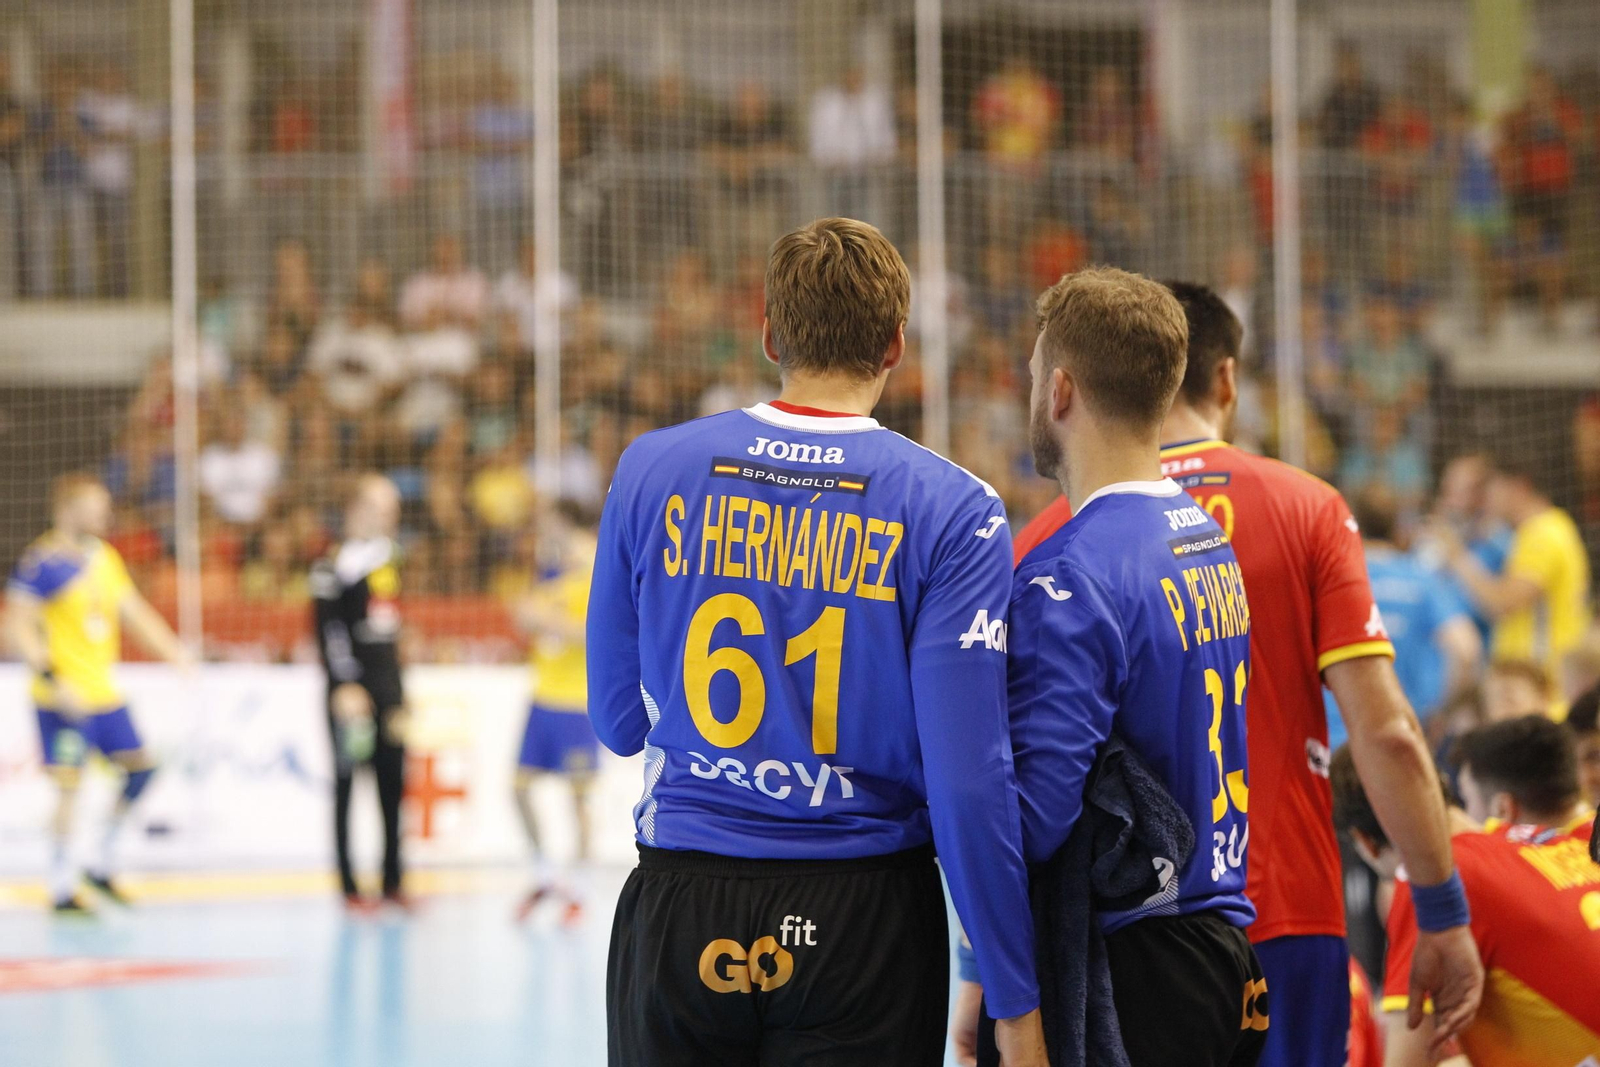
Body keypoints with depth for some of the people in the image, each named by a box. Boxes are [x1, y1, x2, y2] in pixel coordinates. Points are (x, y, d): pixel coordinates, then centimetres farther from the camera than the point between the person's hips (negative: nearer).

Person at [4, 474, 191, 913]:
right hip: (63, 697, -8)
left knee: (141, 768, 6)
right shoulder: (41, 561, -13)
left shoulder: (104, 557, 11)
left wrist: (175, 653, 9)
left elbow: (134, 612, 18)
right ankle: (62, 889, 1)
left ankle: (101, 865, 19)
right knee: (69, 785, -8)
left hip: (104, 693, 8)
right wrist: (53, 680, -24)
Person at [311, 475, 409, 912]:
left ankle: (392, 882, 16)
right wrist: (345, 687, -21)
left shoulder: (390, 558, 14)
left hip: (387, 682, 7)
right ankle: (349, 887, 3)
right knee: (345, 782, -2)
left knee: (393, 784, 8)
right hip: (351, 687, -7)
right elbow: (327, 630, -14)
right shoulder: (334, 564, -9)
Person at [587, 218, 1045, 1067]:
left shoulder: (653, 472, -1)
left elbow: (618, 722, 7)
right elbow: (969, 780, -14)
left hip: (680, 914, 2)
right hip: (867, 926, -2)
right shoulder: (953, 510, -9)